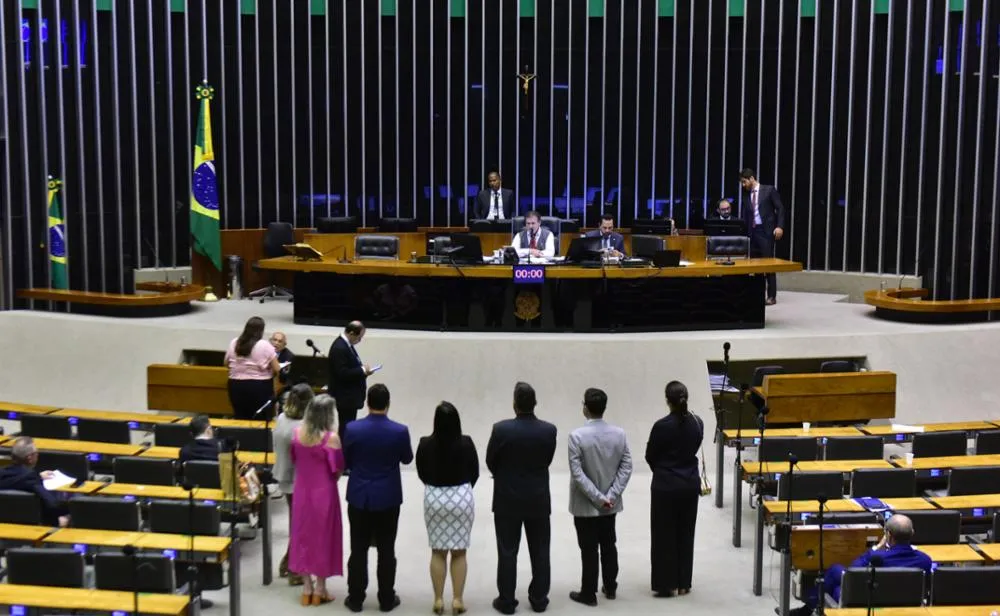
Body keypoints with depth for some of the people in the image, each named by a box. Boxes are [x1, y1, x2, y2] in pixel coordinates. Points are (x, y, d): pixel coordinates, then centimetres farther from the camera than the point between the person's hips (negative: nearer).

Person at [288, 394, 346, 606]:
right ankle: (320, 589, 16)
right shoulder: (331, 437, -20)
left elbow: (294, 459, 9)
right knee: (323, 536, 8)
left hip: (302, 490, 4)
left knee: (303, 534, 14)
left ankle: (307, 587, 21)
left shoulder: (297, 433, -5)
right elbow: (338, 469, -12)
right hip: (324, 492, -4)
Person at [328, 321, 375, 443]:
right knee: (346, 428, -5)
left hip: (349, 395, 10)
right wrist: (362, 370, -19)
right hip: (345, 396, -10)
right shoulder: (339, 348, -22)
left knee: (348, 427, 15)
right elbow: (342, 373, -26)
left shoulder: (346, 344, 9)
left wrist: (363, 369, 4)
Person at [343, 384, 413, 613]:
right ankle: (387, 599, 17)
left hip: (359, 496, 1)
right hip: (388, 498, -1)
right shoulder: (400, 431, -14)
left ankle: (356, 599, 16)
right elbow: (407, 459, 3)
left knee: (358, 550, 9)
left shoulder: (352, 429, -12)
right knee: (386, 551, 9)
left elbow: (345, 461, 0)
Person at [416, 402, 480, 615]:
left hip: (433, 498, 1)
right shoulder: (466, 443, -13)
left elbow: (421, 473, 3)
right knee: (459, 552, 8)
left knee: (438, 552, 10)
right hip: (462, 498, -1)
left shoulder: (425, 444, -12)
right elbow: (474, 473, 0)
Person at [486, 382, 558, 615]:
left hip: (507, 500, -2)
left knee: (507, 552, 7)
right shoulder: (549, 430, -10)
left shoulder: (501, 429, -16)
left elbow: (490, 462, -4)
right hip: (539, 500, 2)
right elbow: (547, 460, 1)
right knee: (540, 552, 13)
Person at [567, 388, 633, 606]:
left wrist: (598, 497, -15)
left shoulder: (577, 436, -18)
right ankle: (610, 587, 30)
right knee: (609, 545, 18)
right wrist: (611, 495, -8)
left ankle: (589, 593, 15)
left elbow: (577, 474, -20)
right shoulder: (619, 433, -6)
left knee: (589, 550, 6)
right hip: (610, 504, 4)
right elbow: (626, 467, -7)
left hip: (585, 505, -4)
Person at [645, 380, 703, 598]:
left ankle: (666, 584, 10)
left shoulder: (662, 426, -18)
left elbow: (650, 456, -6)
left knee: (664, 535, 6)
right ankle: (683, 583, 20)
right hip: (690, 484, 5)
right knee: (685, 533, 14)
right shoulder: (697, 423, -5)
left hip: (666, 485, -5)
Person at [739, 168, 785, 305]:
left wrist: (779, 227, -16)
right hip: (752, 232, 6)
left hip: (766, 231, -5)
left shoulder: (769, 190, -1)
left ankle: (772, 296, -1)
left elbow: (780, 208, -5)